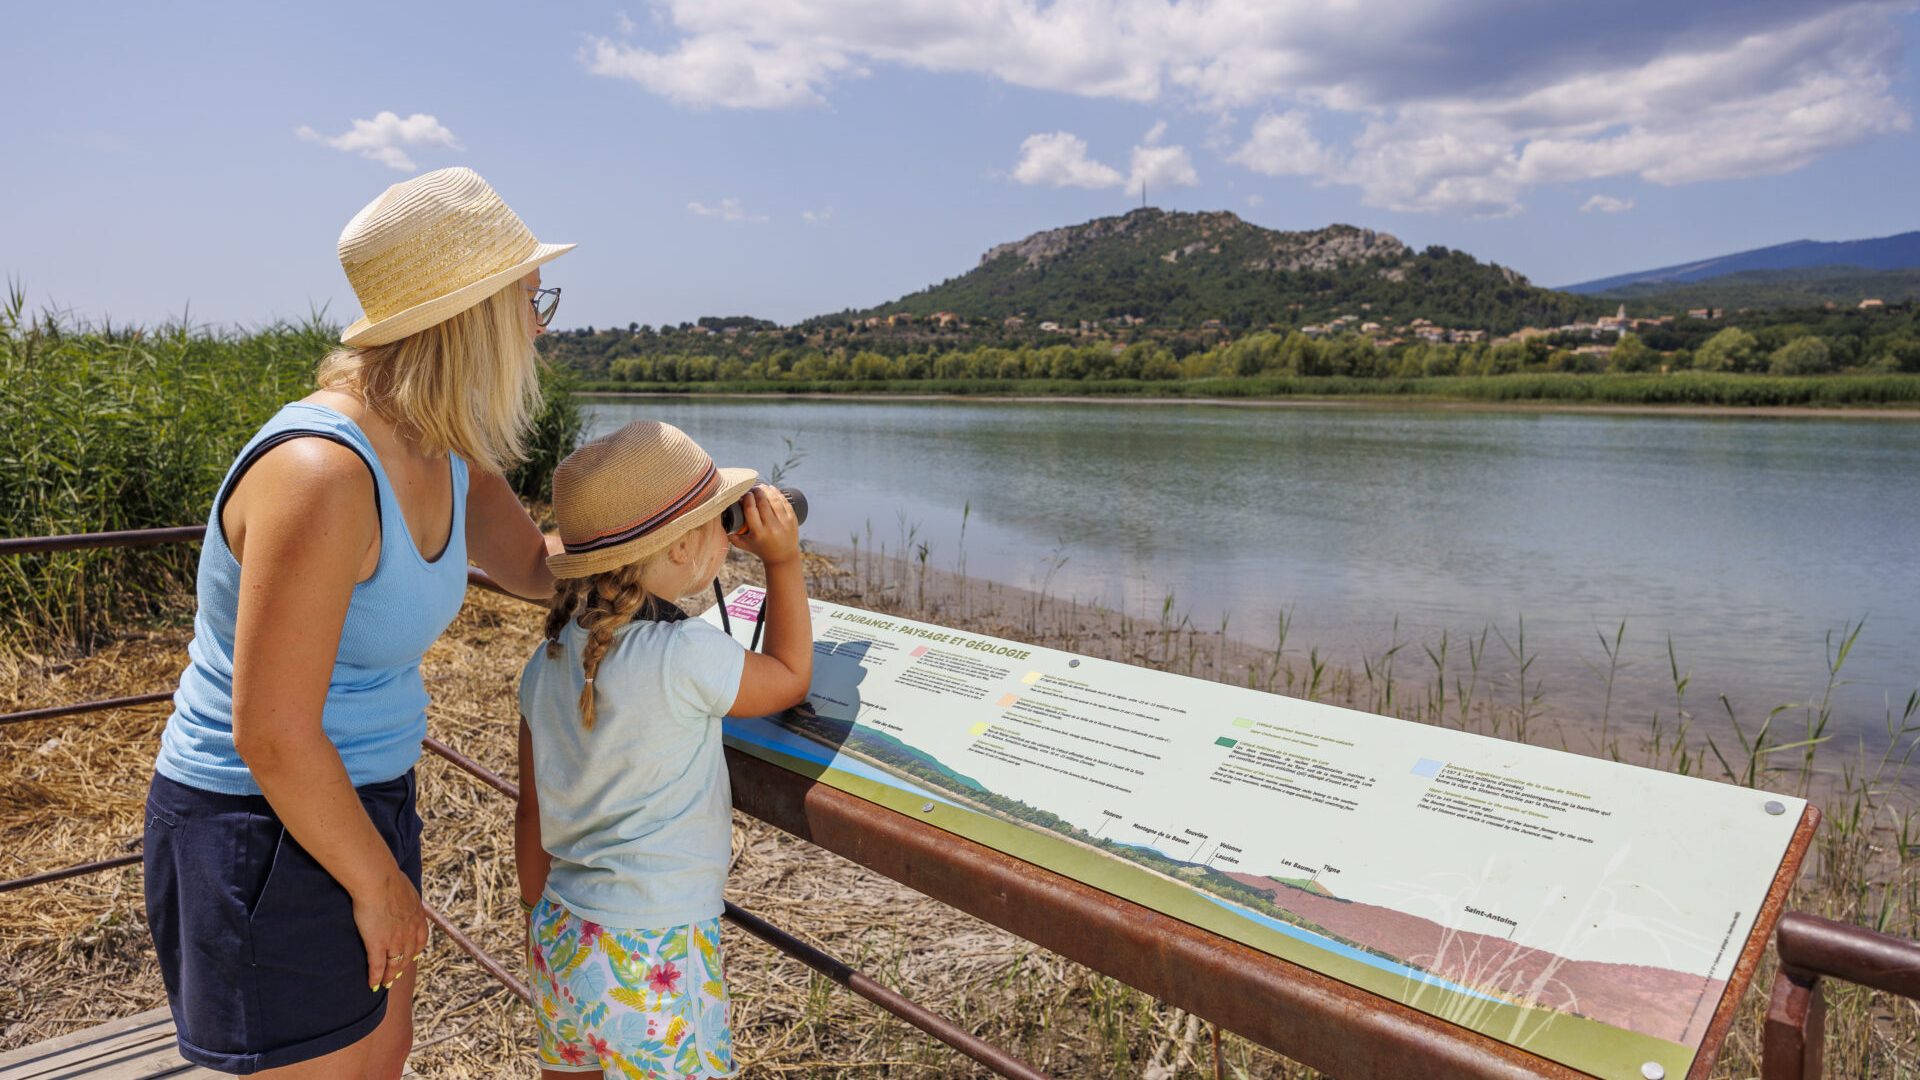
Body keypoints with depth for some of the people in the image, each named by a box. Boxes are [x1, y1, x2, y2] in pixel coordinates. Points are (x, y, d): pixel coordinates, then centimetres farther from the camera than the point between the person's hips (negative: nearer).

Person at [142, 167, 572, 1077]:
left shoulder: (441, 457, -1)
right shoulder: (322, 473, -29)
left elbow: (542, 568, 12)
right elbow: (271, 734, -26)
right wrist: (377, 883, -14)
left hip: (358, 796, 9)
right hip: (265, 834, -9)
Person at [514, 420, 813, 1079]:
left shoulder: (547, 663, -3)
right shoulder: (686, 658, -24)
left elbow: (531, 813, 8)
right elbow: (790, 678, -4)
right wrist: (783, 559, 0)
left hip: (561, 941, 7)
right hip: (652, 962, -7)